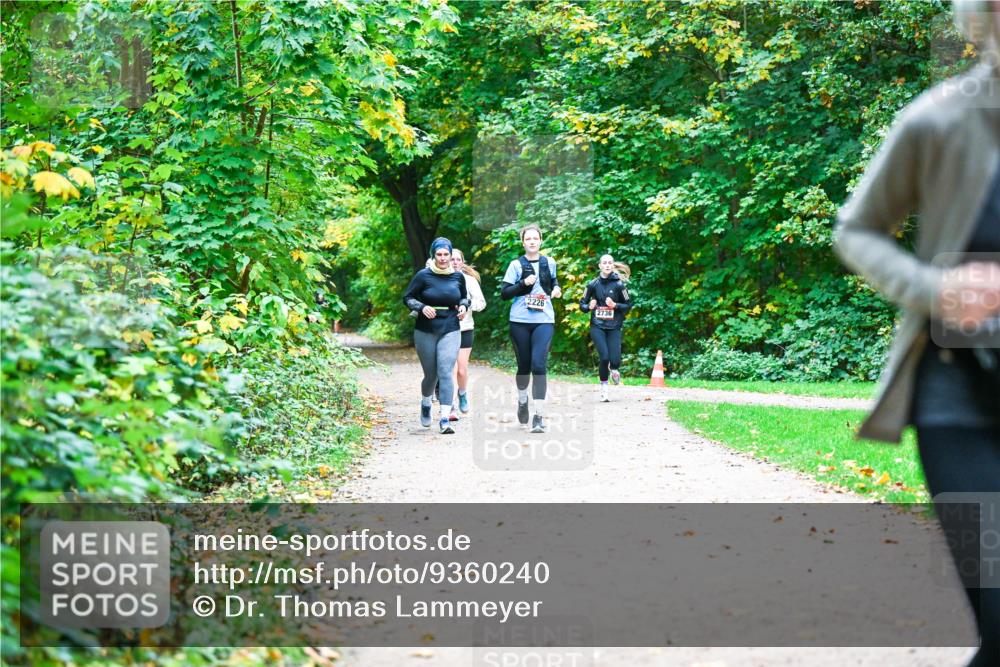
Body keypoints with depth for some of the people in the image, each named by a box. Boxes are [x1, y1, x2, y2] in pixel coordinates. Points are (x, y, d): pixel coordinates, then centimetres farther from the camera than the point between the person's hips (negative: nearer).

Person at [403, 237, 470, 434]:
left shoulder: (458, 276, 4)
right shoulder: (424, 275, -5)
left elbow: (464, 297, 21)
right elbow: (407, 297, 0)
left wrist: (463, 306, -1)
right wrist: (421, 307, -17)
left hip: (450, 331, 1)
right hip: (425, 331, -1)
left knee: (446, 372, -13)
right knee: (430, 375, 9)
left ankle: (445, 419, -16)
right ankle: (425, 404, 41)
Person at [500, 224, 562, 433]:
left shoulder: (549, 263, 7)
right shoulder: (516, 265, 0)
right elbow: (504, 293, -2)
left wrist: (556, 288, 6)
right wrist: (523, 283, -16)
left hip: (544, 321, 0)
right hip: (520, 321, 0)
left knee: (538, 365, -14)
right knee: (524, 365, 11)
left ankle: (539, 416, -16)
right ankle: (522, 400, 41)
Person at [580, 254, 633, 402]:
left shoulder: (618, 284, -2)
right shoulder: (593, 284, 1)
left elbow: (628, 305, 5)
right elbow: (582, 304, 9)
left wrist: (615, 305, -12)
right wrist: (589, 306, -12)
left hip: (614, 328, 0)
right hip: (597, 327, 0)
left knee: (615, 360, -8)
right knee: (604, 357, -16)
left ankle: (614, 370, 31)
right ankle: (604, 387, 5)